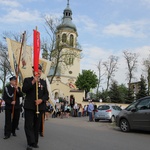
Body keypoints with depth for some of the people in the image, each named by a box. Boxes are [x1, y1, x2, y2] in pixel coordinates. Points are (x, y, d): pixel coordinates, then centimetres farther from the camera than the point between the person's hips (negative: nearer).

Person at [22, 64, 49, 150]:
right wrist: (33, 82, -20)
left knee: (37, 125, 8)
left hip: (40, 106, 3)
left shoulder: (44, 82, 13)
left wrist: (41, 100, -14)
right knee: (29, 125, -6)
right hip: (29, 106, -2)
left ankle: (35, 142, 19)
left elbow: (46, 94, 6)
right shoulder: (27, 80, 6)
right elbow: (24, 90, -12)